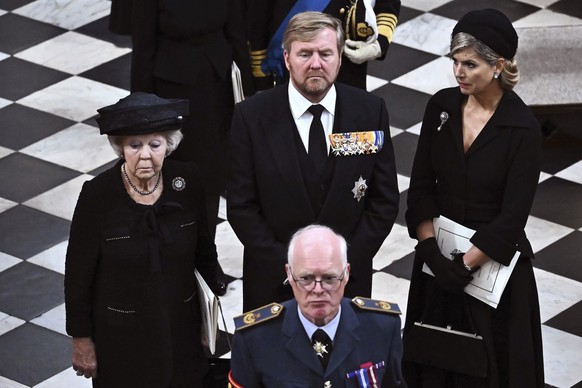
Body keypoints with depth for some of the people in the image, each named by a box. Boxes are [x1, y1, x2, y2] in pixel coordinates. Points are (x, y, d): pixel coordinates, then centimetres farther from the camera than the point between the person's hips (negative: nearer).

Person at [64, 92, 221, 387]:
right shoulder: (97, 195, -19)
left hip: (180, 327, 3)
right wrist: (81, 340, -6)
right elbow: (78, 273, -9)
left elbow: (204, 252, 3)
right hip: (120, 336, -2)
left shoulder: (186, 181, -11)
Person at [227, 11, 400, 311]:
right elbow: (241, 205, -8)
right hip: (273, 281, -1)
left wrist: (346, 260, -11)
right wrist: (286, 265, -14)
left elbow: (384, 201, -2)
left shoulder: (370, 112, -6)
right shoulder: (251, 116, -9)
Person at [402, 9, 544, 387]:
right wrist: (433, 252, -14)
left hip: (494, 260, -4)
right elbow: (421, 187, -2)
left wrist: (465, 266, -19)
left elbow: (512, 217, -17)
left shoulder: (522, 128, -16)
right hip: (439, 253, 4)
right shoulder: (442, 107, -4)